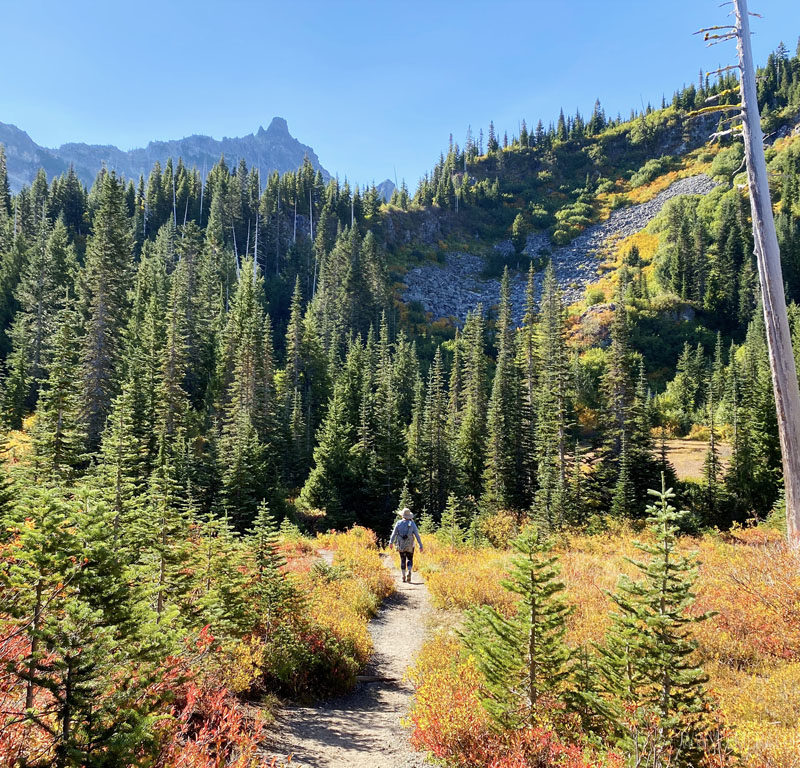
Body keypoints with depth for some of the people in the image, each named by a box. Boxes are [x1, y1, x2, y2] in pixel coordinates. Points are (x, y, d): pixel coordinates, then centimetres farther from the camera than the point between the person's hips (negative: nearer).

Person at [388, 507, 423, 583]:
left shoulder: (398, 523, -2)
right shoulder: (412, 523, -4)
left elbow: (394, 533, 2)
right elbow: (417, 535, -6)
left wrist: (391, 542, 14)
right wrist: (421, 545, -3)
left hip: (401, 545, 1)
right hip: (410, 546, -1)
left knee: (402, 560, 13)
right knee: (409, 559, 13)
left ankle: (403, 577, 11)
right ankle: (409, 572, -13)